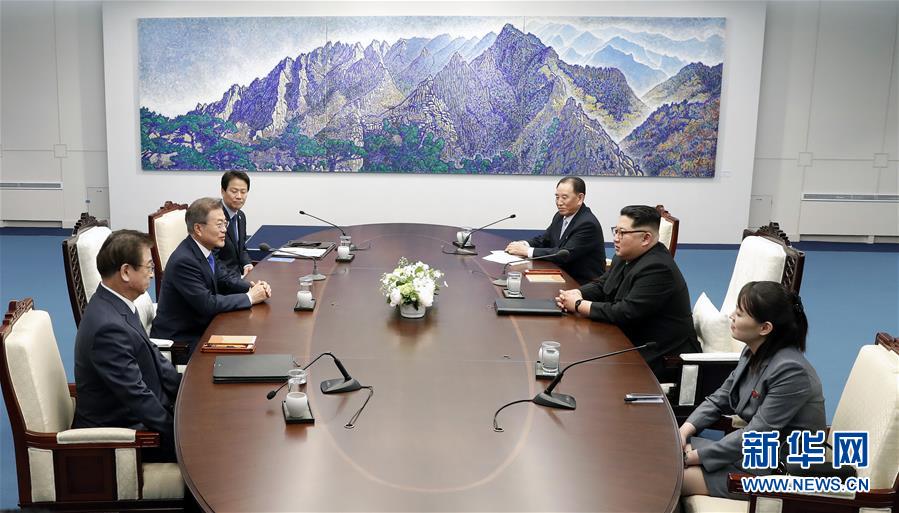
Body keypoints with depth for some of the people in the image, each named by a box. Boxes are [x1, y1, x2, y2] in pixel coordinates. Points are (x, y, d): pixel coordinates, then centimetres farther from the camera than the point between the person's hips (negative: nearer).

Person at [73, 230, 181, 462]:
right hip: (117, 433, -9)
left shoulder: (113, 304, 1)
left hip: (134, 414, 9)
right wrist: (178, 432, -17)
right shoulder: (109, 326, -29)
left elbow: (153, 357, 11)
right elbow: (136, 397, -26)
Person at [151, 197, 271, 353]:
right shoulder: (183, 261, -24)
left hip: (200, 327, 8)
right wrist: (250, 297, -18)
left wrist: (252, 287, -5)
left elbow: (224, 279, 14)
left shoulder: (205, 249, 2)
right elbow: (207, 304, -26)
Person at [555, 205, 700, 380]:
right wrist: (574, 294, -6)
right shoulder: (624, 257, 6)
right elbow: (600, 285, 15)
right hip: (632, 343, 9)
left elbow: (625, 313, -27)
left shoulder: (658, 269, -24)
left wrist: (579, 305, -18)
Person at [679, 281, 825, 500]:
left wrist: (699, 456, -19)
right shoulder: (754, 353, 1)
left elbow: (755, 435, -25)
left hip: (777, 470, -8)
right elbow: (720, 399, 9)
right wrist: (686, 429, -7)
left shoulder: (790, 371, -26)